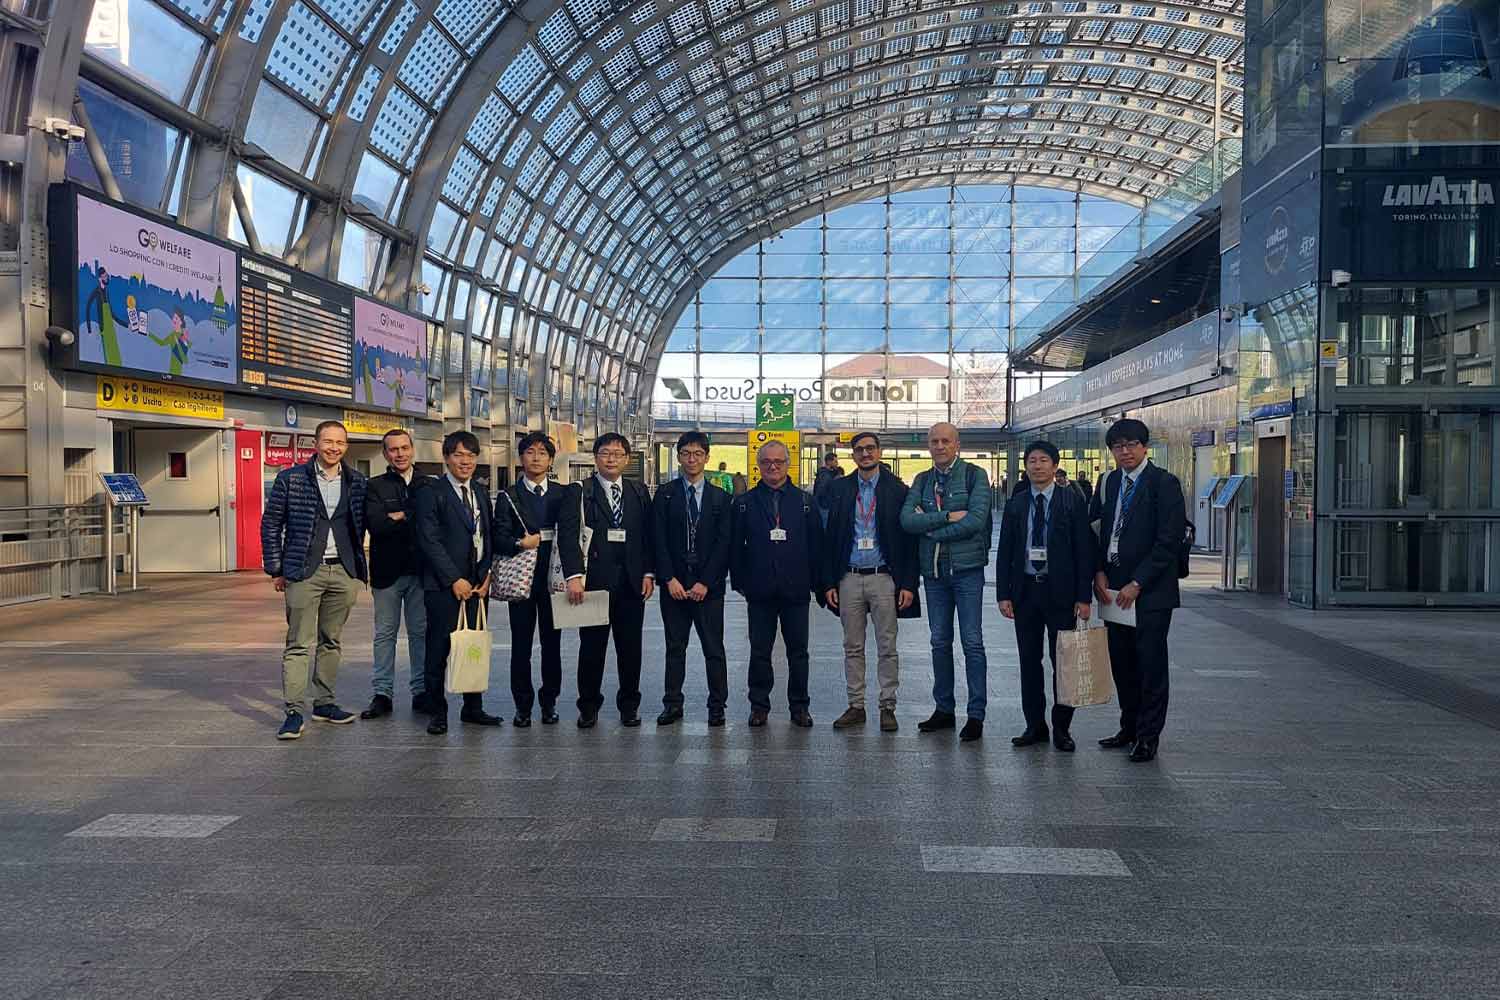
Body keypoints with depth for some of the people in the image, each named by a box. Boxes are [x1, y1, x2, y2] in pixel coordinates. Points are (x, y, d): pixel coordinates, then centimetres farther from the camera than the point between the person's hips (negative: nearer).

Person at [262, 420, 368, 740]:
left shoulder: (357, 483, 8)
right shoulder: (290, 479, -1)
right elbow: (270, 524, 2)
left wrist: (357, 567, 9)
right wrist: (276, 569, -1)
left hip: (343, 573, 4)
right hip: (304, 572, -3)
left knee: (331, 641, 12)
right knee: (298, 644, -4)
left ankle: (324, 703, 22)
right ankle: (293, 712, -1)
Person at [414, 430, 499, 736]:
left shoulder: (481, 492, 15)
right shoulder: (431, 493, -4)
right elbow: (429, 541, -10)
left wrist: (486, 575, 3)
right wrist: (455, 580, -12)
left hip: (477, 583, 5)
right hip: (443, 585, -5)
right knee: (440, 649, 0)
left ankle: (473, 708, 18)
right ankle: (437, 711, 10)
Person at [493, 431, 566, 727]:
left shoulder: (562, 494, 9)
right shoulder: (508, 497, 4)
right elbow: (499, 539, -2)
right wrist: (520, 544, -21)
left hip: (553, 577, 1)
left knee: (552, 643, 6)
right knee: (521, 644, 2)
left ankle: (549, 702, 17)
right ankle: (523, 705, 12)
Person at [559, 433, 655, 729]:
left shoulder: (639, 492, 11)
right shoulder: (578, 493, 0)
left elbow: (649, 535, 11)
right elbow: (567, 535, -9)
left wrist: (648, 573, 2)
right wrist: (573, 575, -19)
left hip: (632, 582, 3)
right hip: (593, 581, -2)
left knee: (630, 647, 8)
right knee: (591, 647, 5)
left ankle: (629, 705, 21)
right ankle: (589, 706, 18)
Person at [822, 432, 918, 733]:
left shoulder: (897, 490, 0)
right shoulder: (840, 489, 7)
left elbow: (908, 539, -2)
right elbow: (830, 538, 7)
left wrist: (908, 584, -8)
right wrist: (829, 582, 2)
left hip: (883, 578, -2)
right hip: (849, 578, 2)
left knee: (887, 648, 3)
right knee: (853, 648, 8)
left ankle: (888, 707, 13)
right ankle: (856, 706, 17)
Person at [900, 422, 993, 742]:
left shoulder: (975, 475, -2)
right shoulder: (922, 480, 10)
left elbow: (975, 520, -15)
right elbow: (907, 519, -4)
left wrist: (930, 527, -9)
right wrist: (948, 516, -14)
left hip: (967, 568, -4)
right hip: (934, 571, 5)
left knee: (972, 642, -1)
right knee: (940, 642, 11)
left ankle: (976, 714, 5)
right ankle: (943, 709, 20)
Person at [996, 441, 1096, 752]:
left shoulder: (1073, 502, -1)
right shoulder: (1015, 505, 8)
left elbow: (1084, 550, -3)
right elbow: (1004, 553, 8)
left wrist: (1083, 597, -9)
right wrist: (1003, 594, 0)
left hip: (1060, 591, -3)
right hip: (1025, 590, 3)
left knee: (1063, 661, 2)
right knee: (1029, 660, 8)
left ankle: (1061, 728, 14)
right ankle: (1035, 725, 18)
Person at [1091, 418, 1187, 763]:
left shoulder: (1164, 483, -8)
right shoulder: (1109, 483, 11)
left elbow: (1169, 541, -13)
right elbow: (1099, 530, 14)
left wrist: (1137, 584, -14)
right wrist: (1100, 573, -1)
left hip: (1150, 591, -6)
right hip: (1114, 588, 6)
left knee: (1151, 664, 1)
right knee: (1121, 662, 12)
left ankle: (1148, 737, 11)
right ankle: (1129, 728, 26)